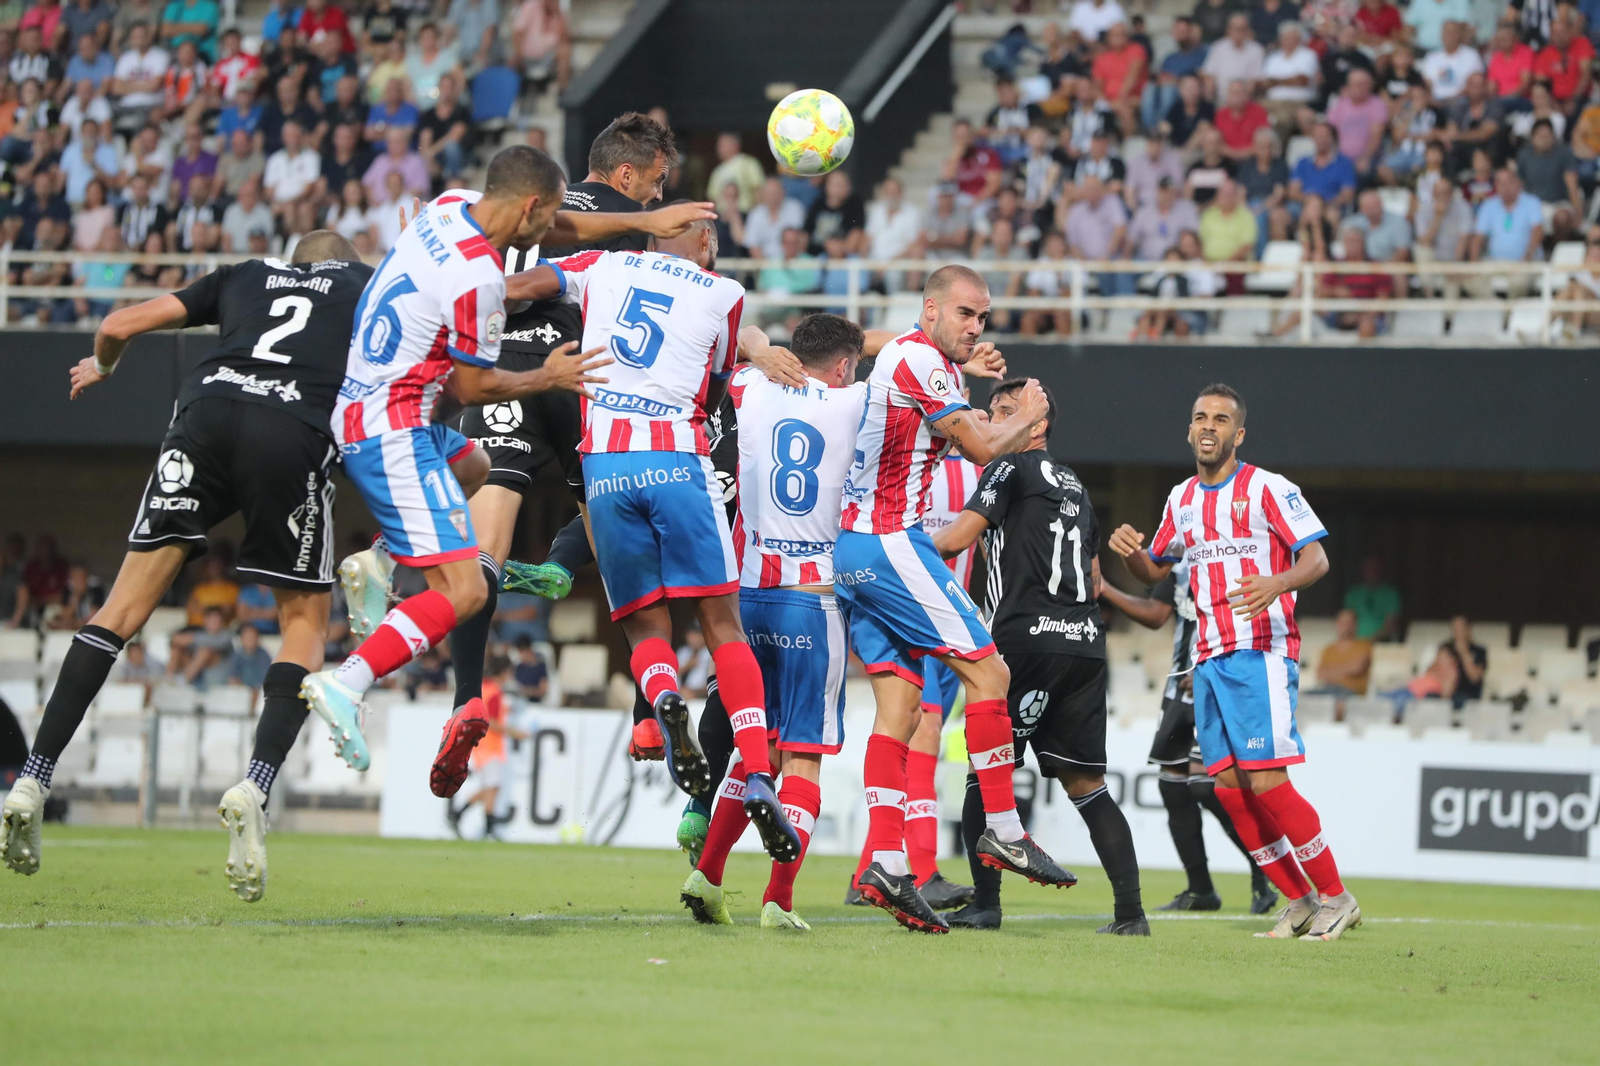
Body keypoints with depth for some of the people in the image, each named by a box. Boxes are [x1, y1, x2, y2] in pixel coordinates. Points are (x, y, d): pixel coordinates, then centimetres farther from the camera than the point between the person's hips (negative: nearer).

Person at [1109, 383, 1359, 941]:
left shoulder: (1268, 488, -4)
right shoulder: (1181, 498, 16)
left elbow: (1316, 557, -9)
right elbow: (1155, 570, 27)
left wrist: (1277, 583, -30)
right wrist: (1130, 551, 4)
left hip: (1261, 653, -7)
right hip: (1209, 659, 7)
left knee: (1265, 781, -15)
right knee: (1228, 786, 0)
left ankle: (1336, 898, -5)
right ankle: (1298, 901, 11)